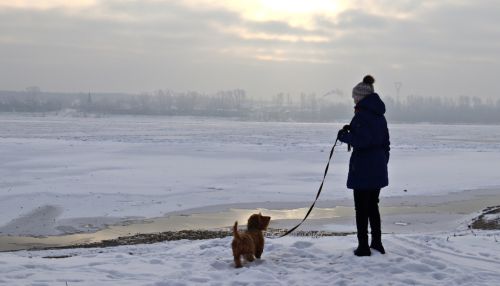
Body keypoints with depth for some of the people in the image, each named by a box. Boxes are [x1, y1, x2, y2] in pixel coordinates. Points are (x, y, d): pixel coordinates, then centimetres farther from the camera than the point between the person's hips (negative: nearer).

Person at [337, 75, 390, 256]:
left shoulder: (362, 113, -15)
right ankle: (377, 243, 24)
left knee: (362, 208, 0)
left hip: (363, 168, -8)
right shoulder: (379, 114, 12)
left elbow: (362, 140, -23)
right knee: (373, 205, 18)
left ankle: (363, 246, 5)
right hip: (378, 167, 8)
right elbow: (385, 141, 17)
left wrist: (344, 136, -8)